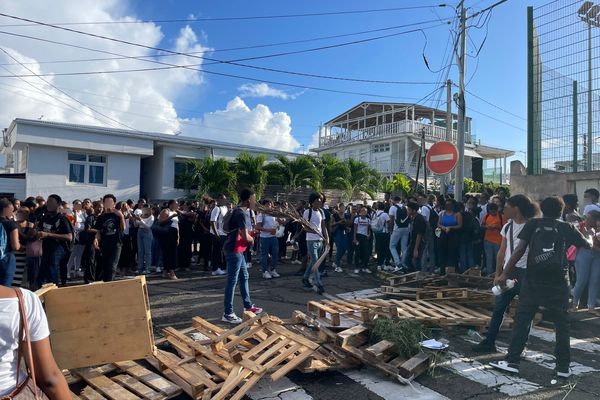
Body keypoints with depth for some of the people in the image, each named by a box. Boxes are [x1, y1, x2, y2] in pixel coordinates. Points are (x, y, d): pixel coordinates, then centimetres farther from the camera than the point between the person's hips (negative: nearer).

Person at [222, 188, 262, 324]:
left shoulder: (239, 211, 12)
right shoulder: (241, 214, -20)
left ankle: (248, 306, 30)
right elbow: (245, 237, -23)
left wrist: (251, 233, 8)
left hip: (237, 250, 11)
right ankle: (228, 314, 3)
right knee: (232, 281, -5)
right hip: (234, 250, -11)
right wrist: (252, 239, -2)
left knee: (244, 277, 18)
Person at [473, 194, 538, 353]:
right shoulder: (508, 226, 9)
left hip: (525, 273, -6)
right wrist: (498, 273, 10)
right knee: (498, 308, 7)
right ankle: (489, 342, 14)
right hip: (508, 272, 6)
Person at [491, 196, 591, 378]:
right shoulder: (567, 228, 8)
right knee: (562, 325, 13)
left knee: (522, 321, 4)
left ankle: (512, 361, 5)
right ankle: (563, 367, 18)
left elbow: (520, 250, -5)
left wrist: (505, 274, -6)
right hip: (558, 283, 1)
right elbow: (588, 245, 23)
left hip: (533, 280, -1)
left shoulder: (533, 224, 5)